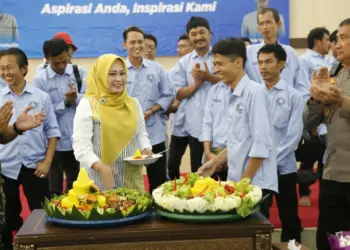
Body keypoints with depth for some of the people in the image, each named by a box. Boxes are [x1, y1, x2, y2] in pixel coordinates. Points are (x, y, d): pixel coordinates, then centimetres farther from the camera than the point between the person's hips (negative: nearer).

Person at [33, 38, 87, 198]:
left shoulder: (79, 73, 1)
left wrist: (77, 97, -22)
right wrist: (66, 103, -17)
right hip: (55, 142, -2)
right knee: (55, 190, 11)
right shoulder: (40, 80, -6)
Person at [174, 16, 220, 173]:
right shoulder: (183, 62, 8)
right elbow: (179, 94, 6)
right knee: (198, 173, 11)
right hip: (195, 126, 2)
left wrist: (209, 77, -15)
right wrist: (196, 83, -10)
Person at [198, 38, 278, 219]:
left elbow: (262, 144, -18)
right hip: (237, 182, 8)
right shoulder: (234, 97, 12)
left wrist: (244, 181, -16)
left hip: (255, 184, -8)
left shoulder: (255, 92, -13)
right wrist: (215, 162, 13)